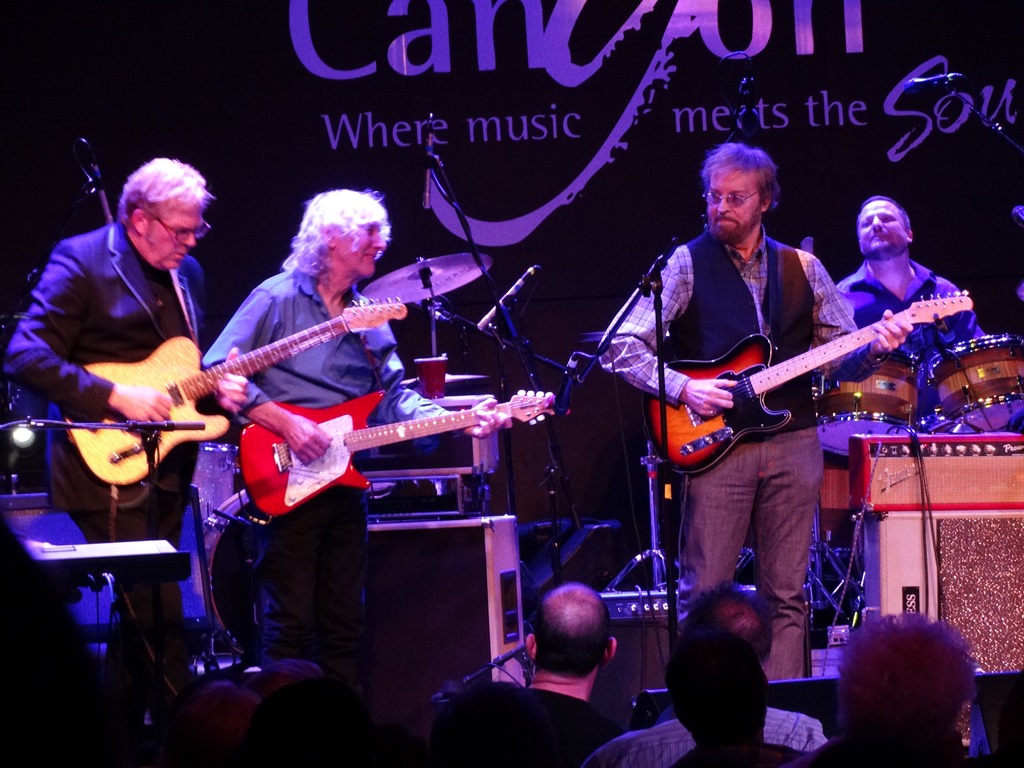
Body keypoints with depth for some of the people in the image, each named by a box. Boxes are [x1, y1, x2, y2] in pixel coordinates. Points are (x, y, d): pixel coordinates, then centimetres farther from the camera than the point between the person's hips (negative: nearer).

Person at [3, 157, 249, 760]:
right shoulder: (81, 262, -11)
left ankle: (124, 734, 22)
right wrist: (115, 397, -22)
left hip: (167, 466, 8)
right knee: (157, 612, -10)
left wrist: (215, 389, 2)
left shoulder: (185, 274, 14)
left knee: (139, 611, 13)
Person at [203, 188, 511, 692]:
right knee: (290, 626, -6)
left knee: (344, 627, 10)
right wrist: (284, 423, -19)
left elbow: (395, 398, 11)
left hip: (344, 481, 7)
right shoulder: (278, 300, -7)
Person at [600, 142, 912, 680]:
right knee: (703, 594, -5)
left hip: (794, 446, 3)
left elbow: (844, 358, 13)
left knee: (785, 596, 5)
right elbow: (621, 348, -5)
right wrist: (682, 389, -16)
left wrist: (875, 348, -9)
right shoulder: (685, 266, 1)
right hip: (716, 445, -3)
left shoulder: (802, 269, 11)